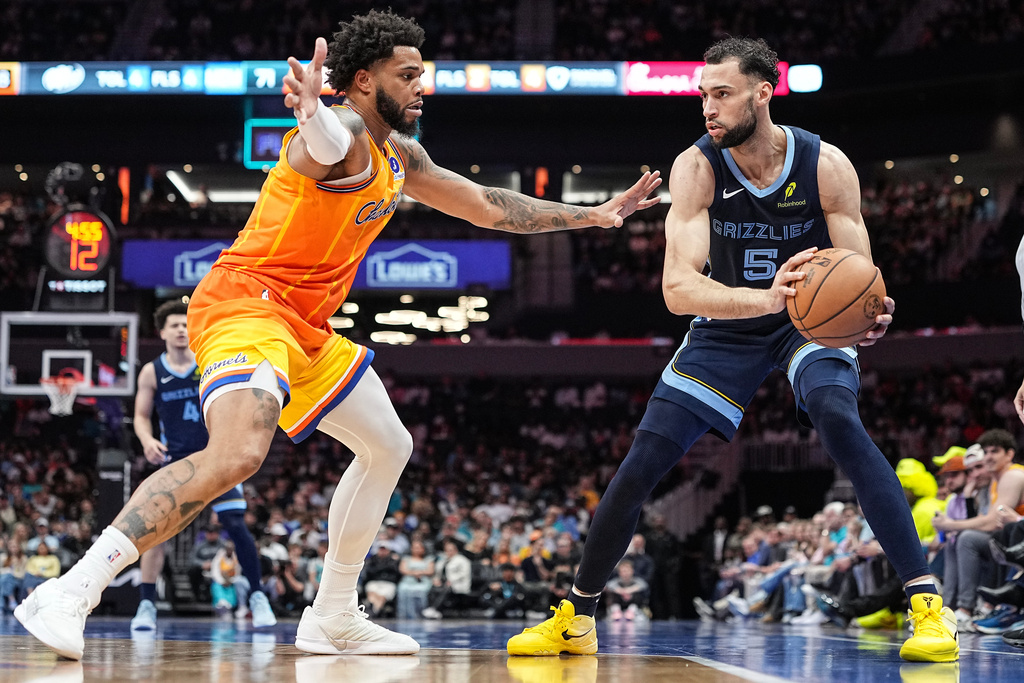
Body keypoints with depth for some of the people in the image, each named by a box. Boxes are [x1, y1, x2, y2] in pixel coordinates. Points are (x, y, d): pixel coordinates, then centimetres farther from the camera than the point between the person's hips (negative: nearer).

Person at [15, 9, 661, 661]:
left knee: (389, 448, 18)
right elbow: (327, 144, -41)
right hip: (245, 304, -11)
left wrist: (591, 215, 29)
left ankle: (333, 618, 25)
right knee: (237, 453, -32)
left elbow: (489, 206, 29)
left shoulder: (400, 155, 17)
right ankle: (73, 590, -31)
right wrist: (312, 113, -65)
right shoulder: (346, 131, -13)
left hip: (306, 328, 11)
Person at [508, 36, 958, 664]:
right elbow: (678, 288, -30)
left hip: (811, 323, -2)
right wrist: (765, 298, -48)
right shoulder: (696, 168, -20)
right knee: (641, 464, -5)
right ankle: (576, 619, 13)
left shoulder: (825, 165, -19)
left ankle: (927, 602, -29)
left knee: (840, 420, -32)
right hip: (727, 329, 2)